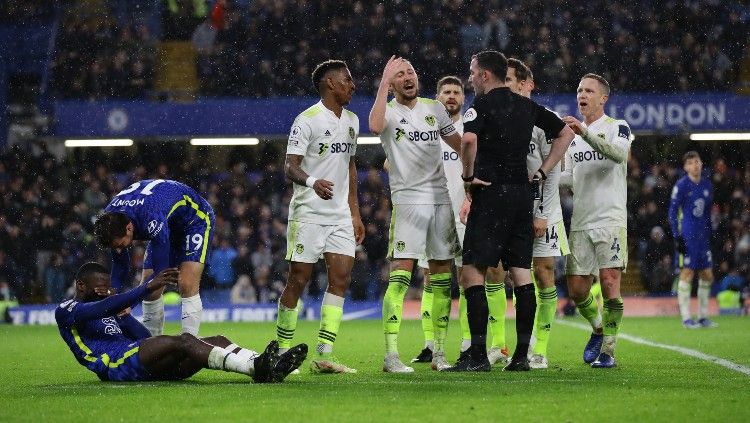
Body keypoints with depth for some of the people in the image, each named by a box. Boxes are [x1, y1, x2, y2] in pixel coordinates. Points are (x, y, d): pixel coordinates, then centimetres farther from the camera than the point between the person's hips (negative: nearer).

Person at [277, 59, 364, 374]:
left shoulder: (351, 121, 14)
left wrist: (355, 212, 20)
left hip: (340, 215, 7)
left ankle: (323, 356, -5)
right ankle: (283, 353, 8)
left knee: (341, 278, -4)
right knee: (298, 281, -3)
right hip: (309, 214, -7)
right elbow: (290, 167, -15)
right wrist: (312, 182, -36)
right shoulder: (307, 120, -10)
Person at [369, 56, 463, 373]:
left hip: (441, 199, 5)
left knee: (441, 278, 6)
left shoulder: (434, 108, 13)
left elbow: (458, 143, 23)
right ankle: (391, 355, -16)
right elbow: (375, 126, -26)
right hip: (408, 200, -5)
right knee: (400, 276, -13)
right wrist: (384, 83, -22)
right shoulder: (389, 110, -2)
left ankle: (440, 352, 13)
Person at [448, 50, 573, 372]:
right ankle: (522, 355, 5)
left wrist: (468, 176, -11)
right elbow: (565, 133, 22)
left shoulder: (483, 104, -7)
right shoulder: (527, 106, 14)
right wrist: (542, 172, 18)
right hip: (523, 194, 7)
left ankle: (478, 355, -12)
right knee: (521, 274, 7)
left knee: (472, 271, -5)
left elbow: (469, 139, -26)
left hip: (491, 192, -7)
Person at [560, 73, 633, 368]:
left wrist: (586, 133, -33)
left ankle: (608, 350, -3)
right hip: (580, 222, 6)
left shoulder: (617, 128, 0)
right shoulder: (573, 135, 19)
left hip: (610, 219, -6)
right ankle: (598, 330, 29)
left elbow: (618, 154, -23)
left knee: (609, 284, -11)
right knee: (576, 290, 3)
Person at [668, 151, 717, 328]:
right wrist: (677, 237, -12)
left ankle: (703, 317, 16)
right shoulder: (681, 185, -7)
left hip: (703, 235, 6)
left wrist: (709, 234, 17)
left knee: (707, 276, 7)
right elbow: (672, 212, -7)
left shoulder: (707, 185, 11)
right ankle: (686, 318, -1)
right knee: (687, 274, -6)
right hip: (687, 236, -6)